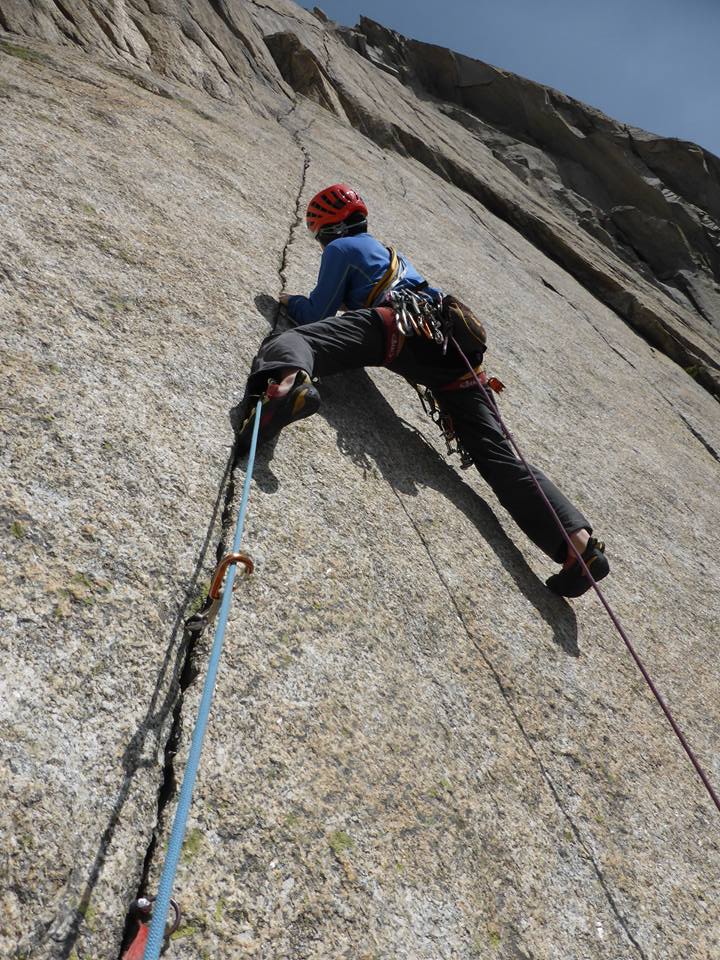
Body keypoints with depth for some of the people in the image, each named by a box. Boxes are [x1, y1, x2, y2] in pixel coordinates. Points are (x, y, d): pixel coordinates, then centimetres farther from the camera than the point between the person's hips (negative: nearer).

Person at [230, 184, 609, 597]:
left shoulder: (340, 248, 23)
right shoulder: (393, 253, 44)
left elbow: (316, 314, 20)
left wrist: (291, 301, 41)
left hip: (397, 326, -6)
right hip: (455, 348, 6)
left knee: (290, 342, -16)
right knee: (499, 455, -3)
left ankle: (286, 383, -56)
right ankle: (578, 540, -15)